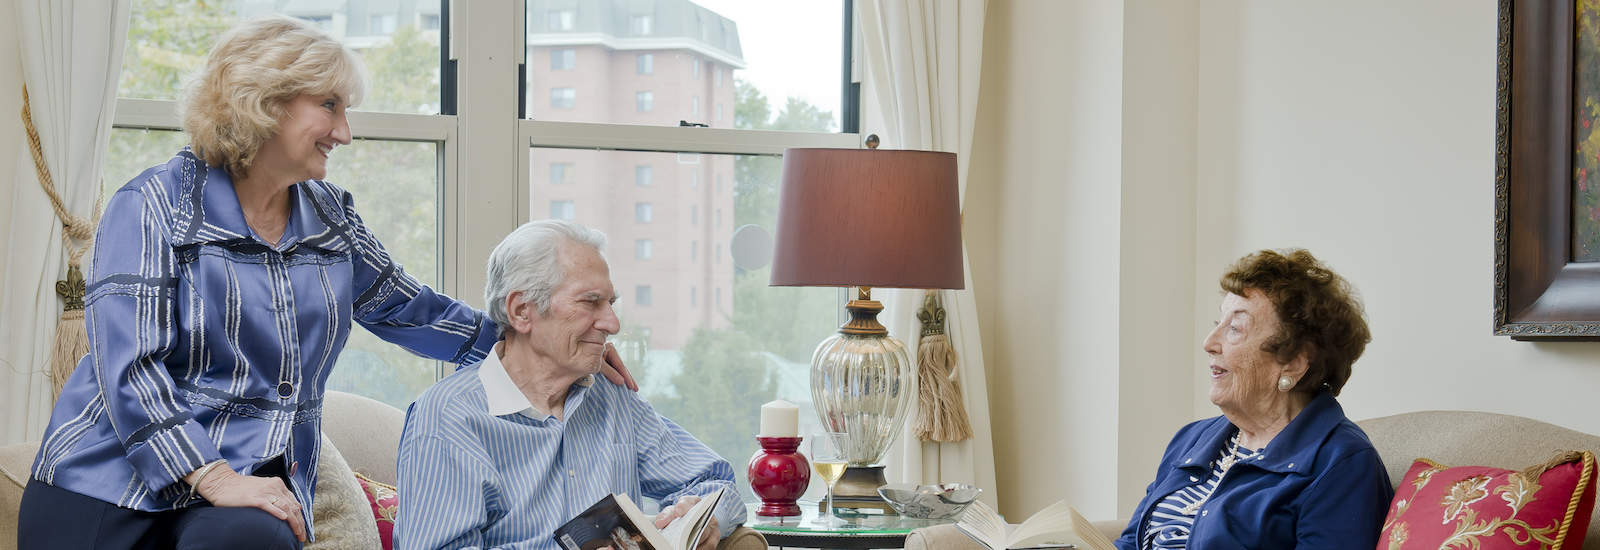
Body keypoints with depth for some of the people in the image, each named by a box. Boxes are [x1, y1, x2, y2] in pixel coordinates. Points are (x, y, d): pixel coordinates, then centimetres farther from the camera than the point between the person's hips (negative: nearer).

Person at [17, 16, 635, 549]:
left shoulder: (330, 216, 13)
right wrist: (213, 477, -23)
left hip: (257, 482, 4)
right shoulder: (156, 205, -5)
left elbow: (406, 309, 26)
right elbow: (128, 365, -14)